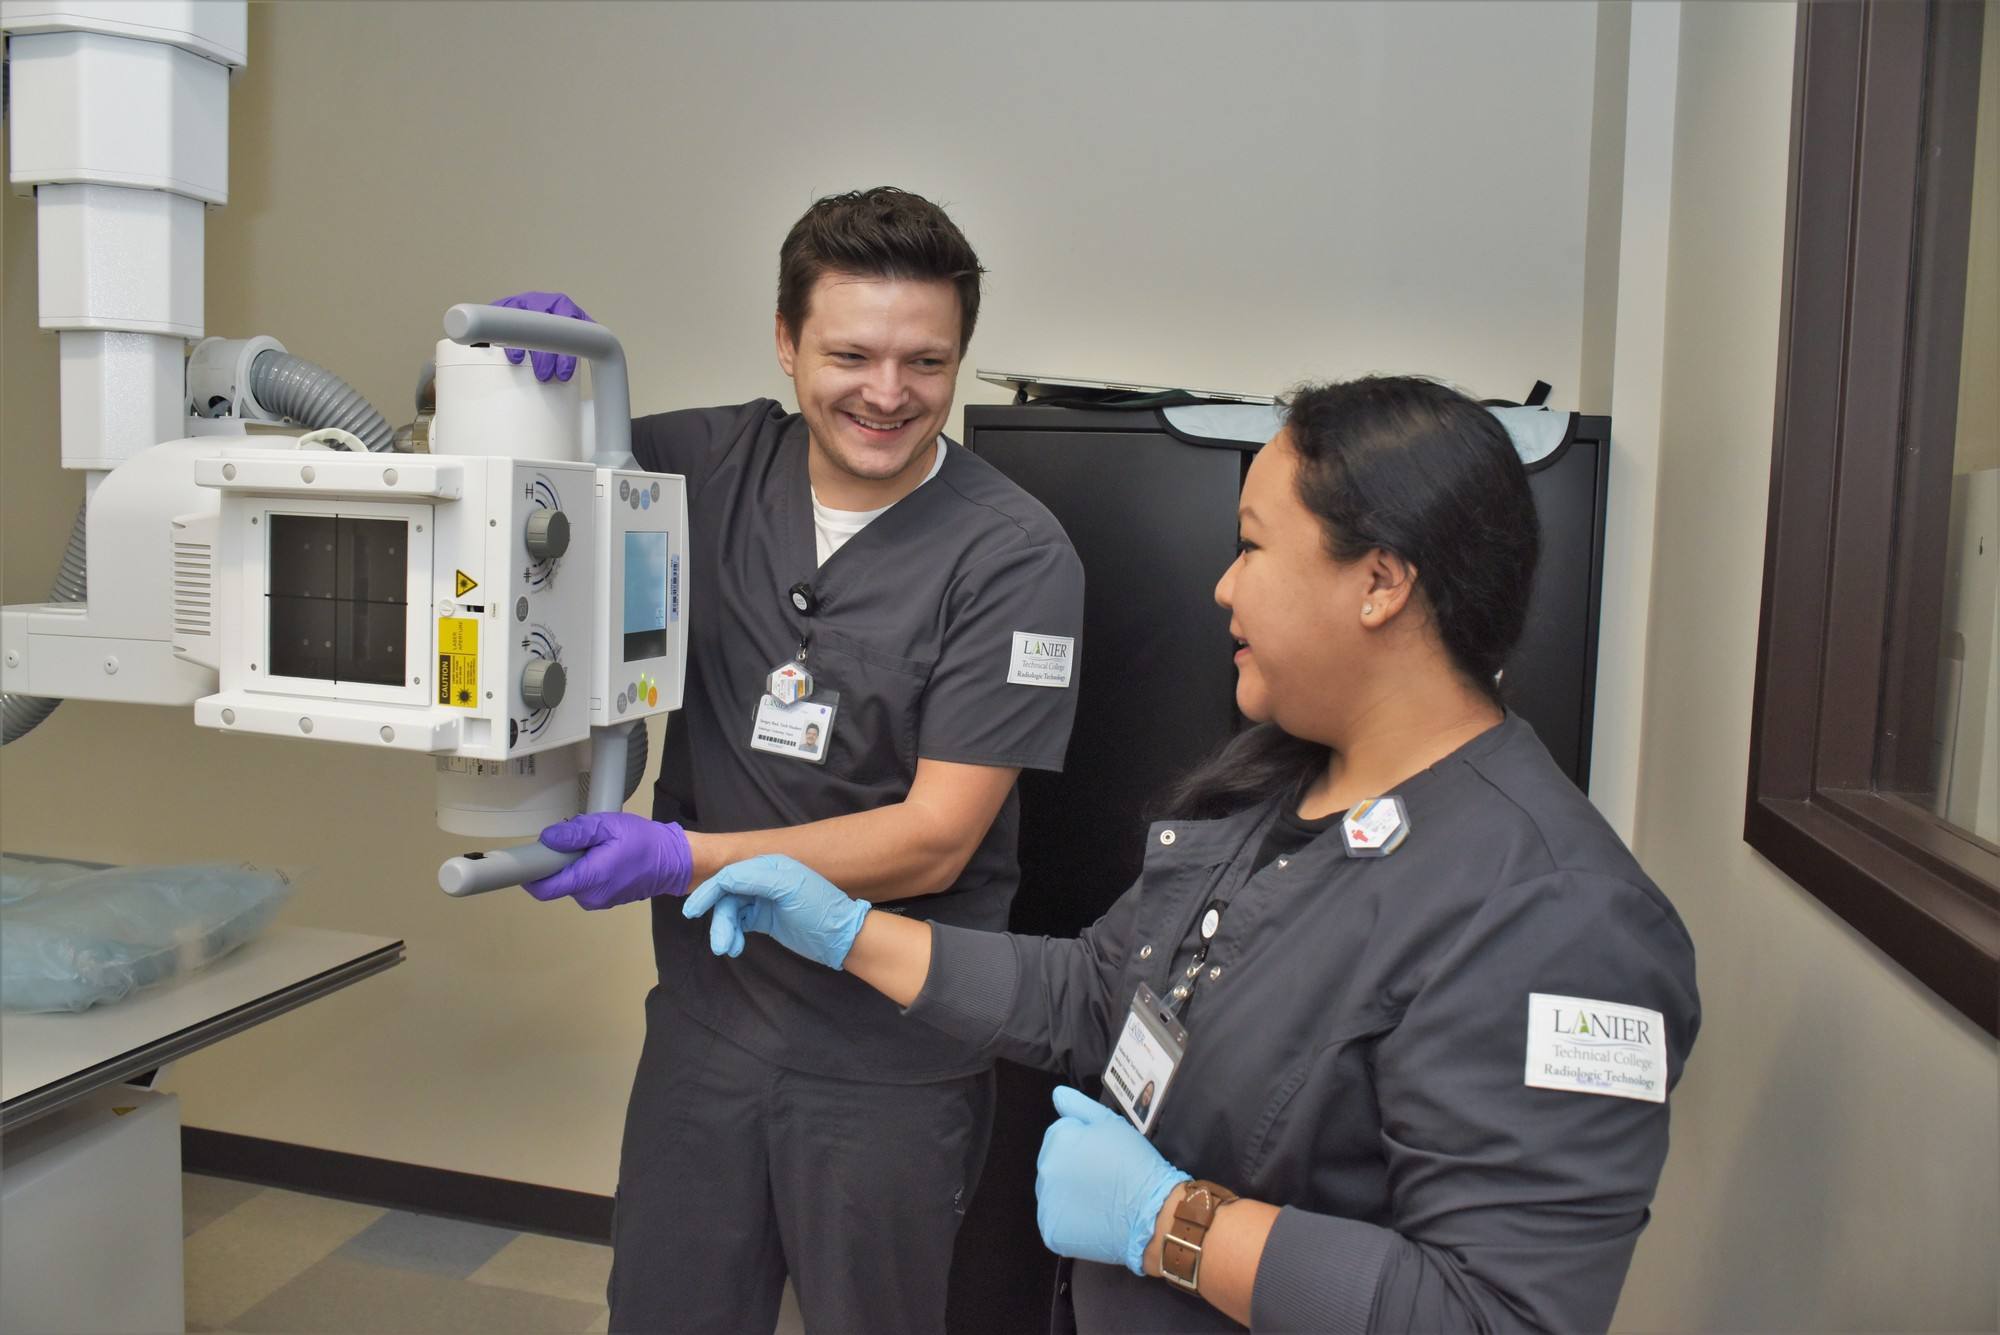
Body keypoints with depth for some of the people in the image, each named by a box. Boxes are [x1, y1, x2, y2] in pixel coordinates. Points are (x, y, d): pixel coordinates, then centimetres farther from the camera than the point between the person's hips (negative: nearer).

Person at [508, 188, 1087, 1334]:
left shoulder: (1015, 556, -15)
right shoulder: (717, 463, -3)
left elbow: (935, 839, -18)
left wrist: (683, 857, -23)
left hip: (888, 1054, -3)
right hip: (707, 1011, 4)